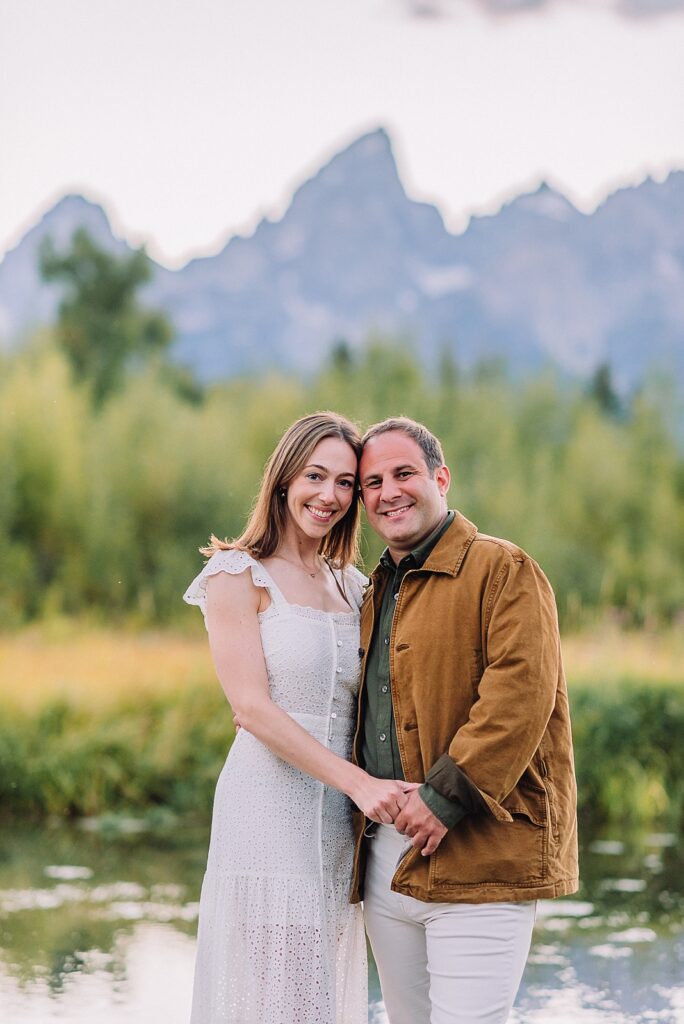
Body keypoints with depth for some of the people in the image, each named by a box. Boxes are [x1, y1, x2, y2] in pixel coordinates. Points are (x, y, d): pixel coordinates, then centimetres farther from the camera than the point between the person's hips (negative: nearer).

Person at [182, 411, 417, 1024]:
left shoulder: (353, 588, 16)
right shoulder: (238, 576, -2)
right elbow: (252, 706, -12)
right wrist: (359, 782, -19)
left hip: (341, 826, 6)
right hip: (269, 810, -6)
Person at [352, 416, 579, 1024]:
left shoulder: (502, 571, -5)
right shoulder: (376, 592, 21)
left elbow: (520, 693, -18)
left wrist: (447, 795, -22)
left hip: (478, 857, -8)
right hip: (383, 855, 8)